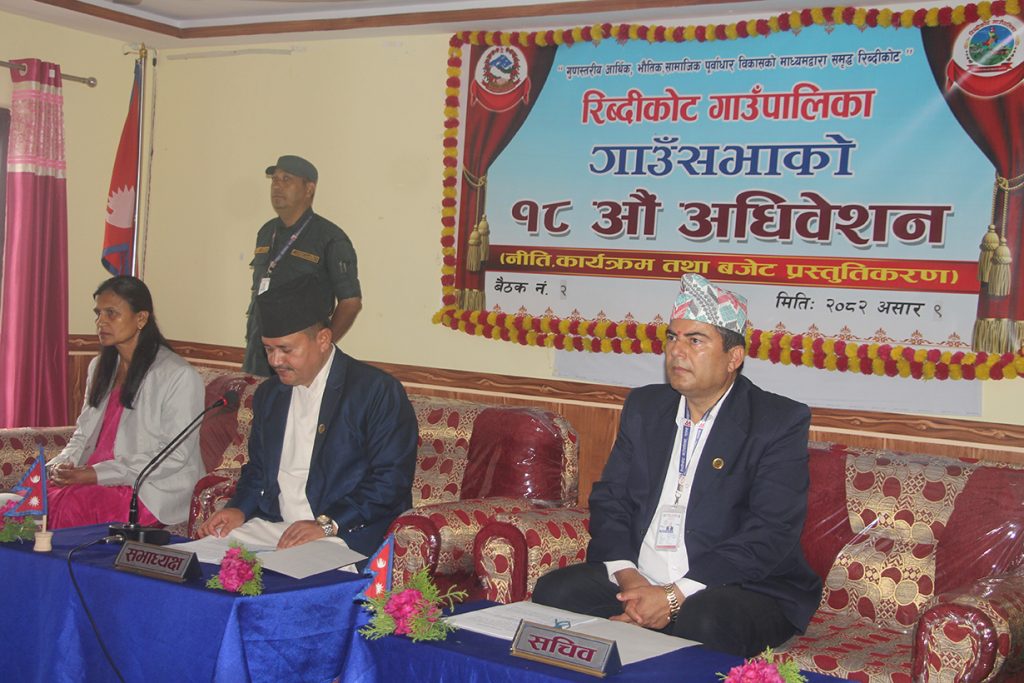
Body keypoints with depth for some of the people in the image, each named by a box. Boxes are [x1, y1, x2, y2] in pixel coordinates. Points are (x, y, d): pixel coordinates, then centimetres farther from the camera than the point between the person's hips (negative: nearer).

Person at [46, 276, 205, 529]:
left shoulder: (178, 375, -8)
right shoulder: (100, 366, 19)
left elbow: (175, 456, -13)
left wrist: (96, 474, -17)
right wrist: (63, 463, -1)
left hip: (151, 493, -7)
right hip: (90, 478, 7)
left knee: (66, 506, -30)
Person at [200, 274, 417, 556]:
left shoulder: (378, 391, -8)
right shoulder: (268, 394, 17)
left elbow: (391, 479, -14)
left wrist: (327, 524, -21)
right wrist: (240, 509, 6)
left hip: (346, 534, -7)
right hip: (271, 526, 7)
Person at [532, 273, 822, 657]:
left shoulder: (780, 422, -6)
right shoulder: (644, 406, 12)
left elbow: (770, 535, -16)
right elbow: (608, 499, 9)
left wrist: (675, 595, -21)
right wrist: (628, 577, -12)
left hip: (739, 589, -4)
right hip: (635, 580, 5)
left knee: (707, 623, -36)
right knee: (553, 592, -17)